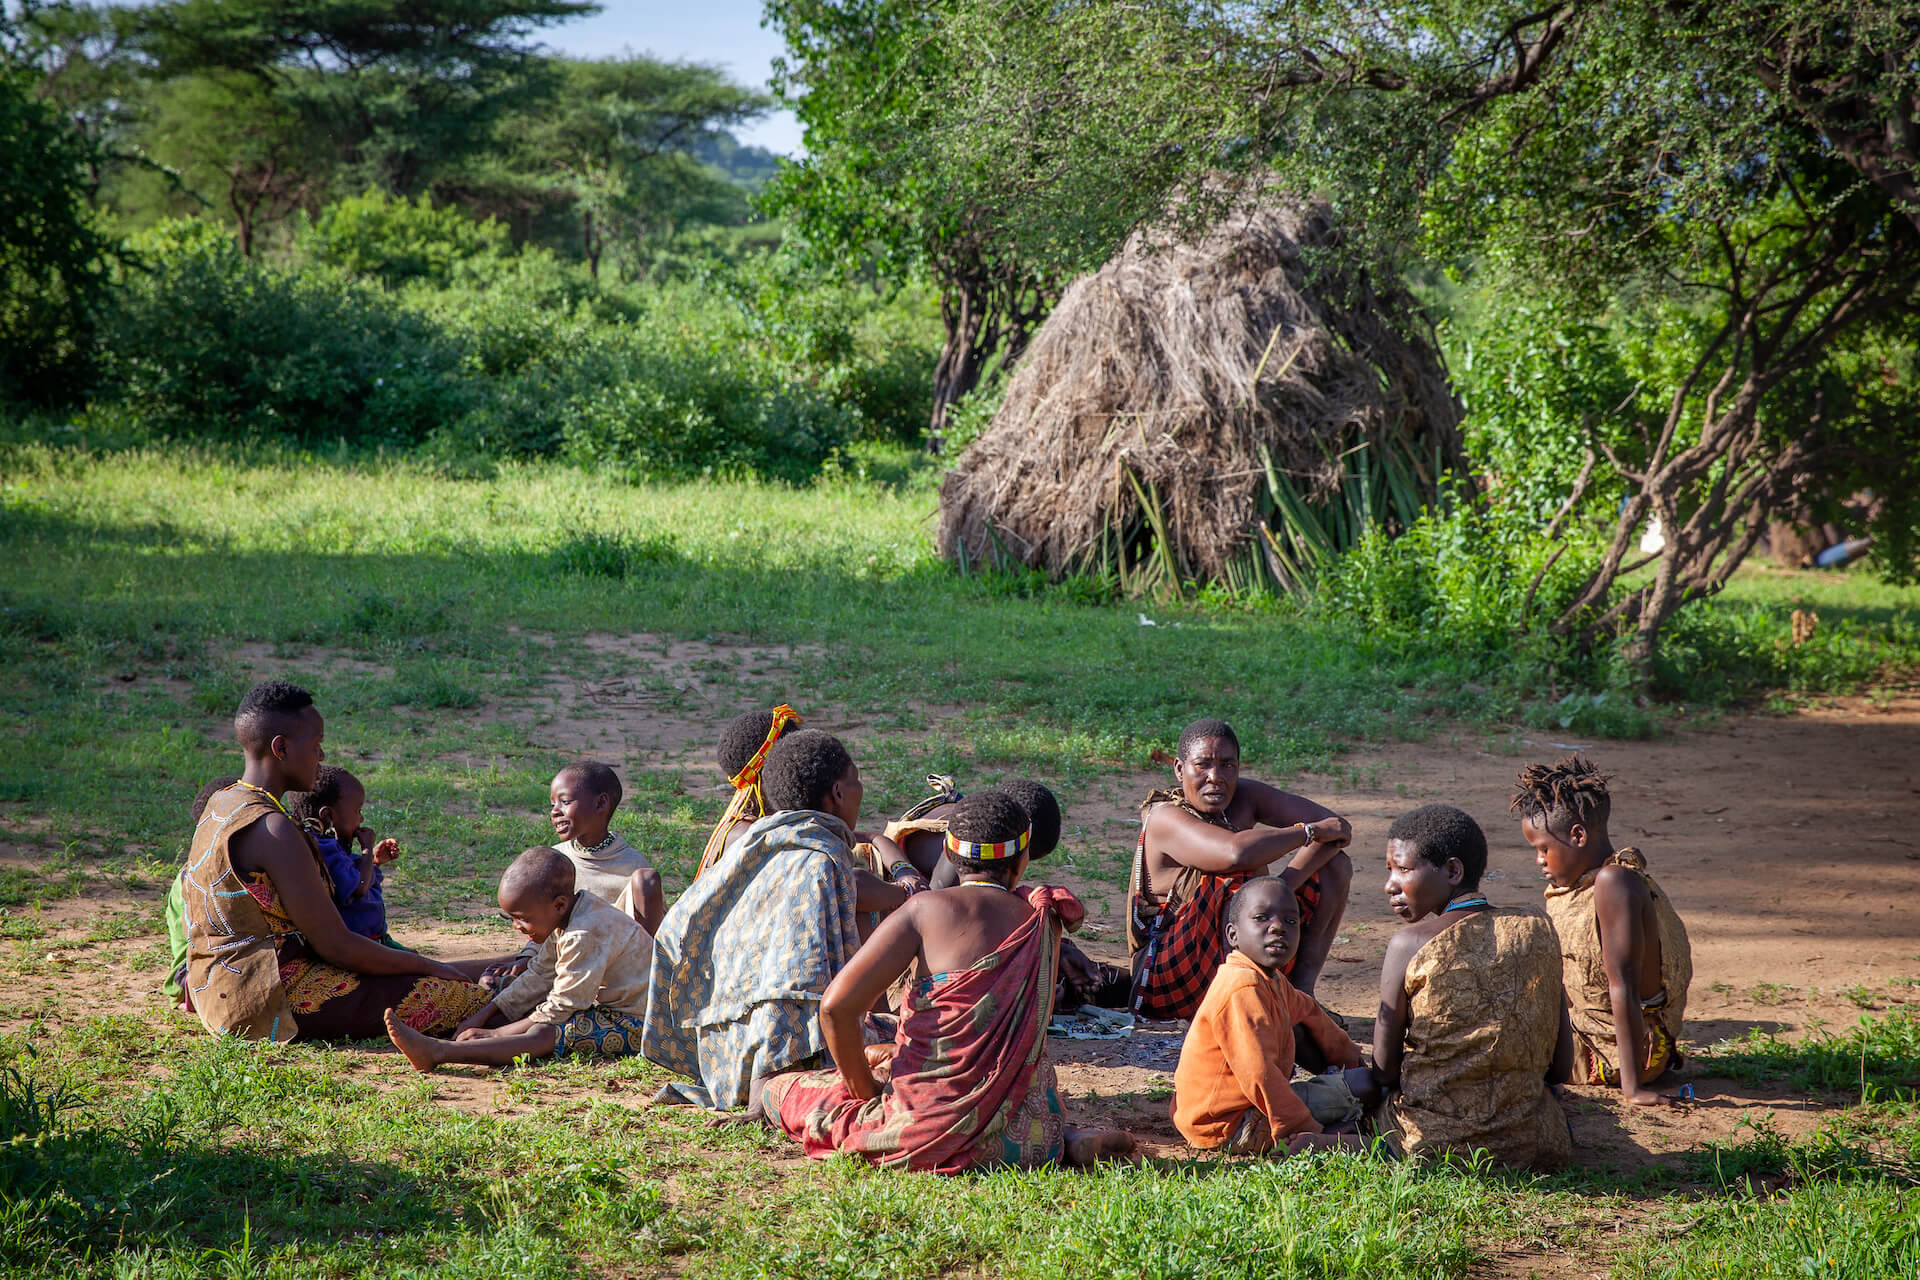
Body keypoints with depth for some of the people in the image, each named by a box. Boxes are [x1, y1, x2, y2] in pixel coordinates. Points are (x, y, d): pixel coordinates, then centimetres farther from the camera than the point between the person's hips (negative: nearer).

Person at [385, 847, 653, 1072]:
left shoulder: (585, 935, -24)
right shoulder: (563, 921, 7)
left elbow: (562, 1007, -21)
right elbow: (539, 977, 16)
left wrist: (496, 1033, -16)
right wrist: (486, 1014, 9)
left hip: (632, 1022, -11)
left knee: (544, 1036, -30)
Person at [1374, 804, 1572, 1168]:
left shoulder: (1409, 944, -13)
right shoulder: (1539, 932, -1)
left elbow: (1385, 1070, -5)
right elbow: (1560, 1069, 4)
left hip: (1436, 1141, -4)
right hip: (1534, 1146, 4)